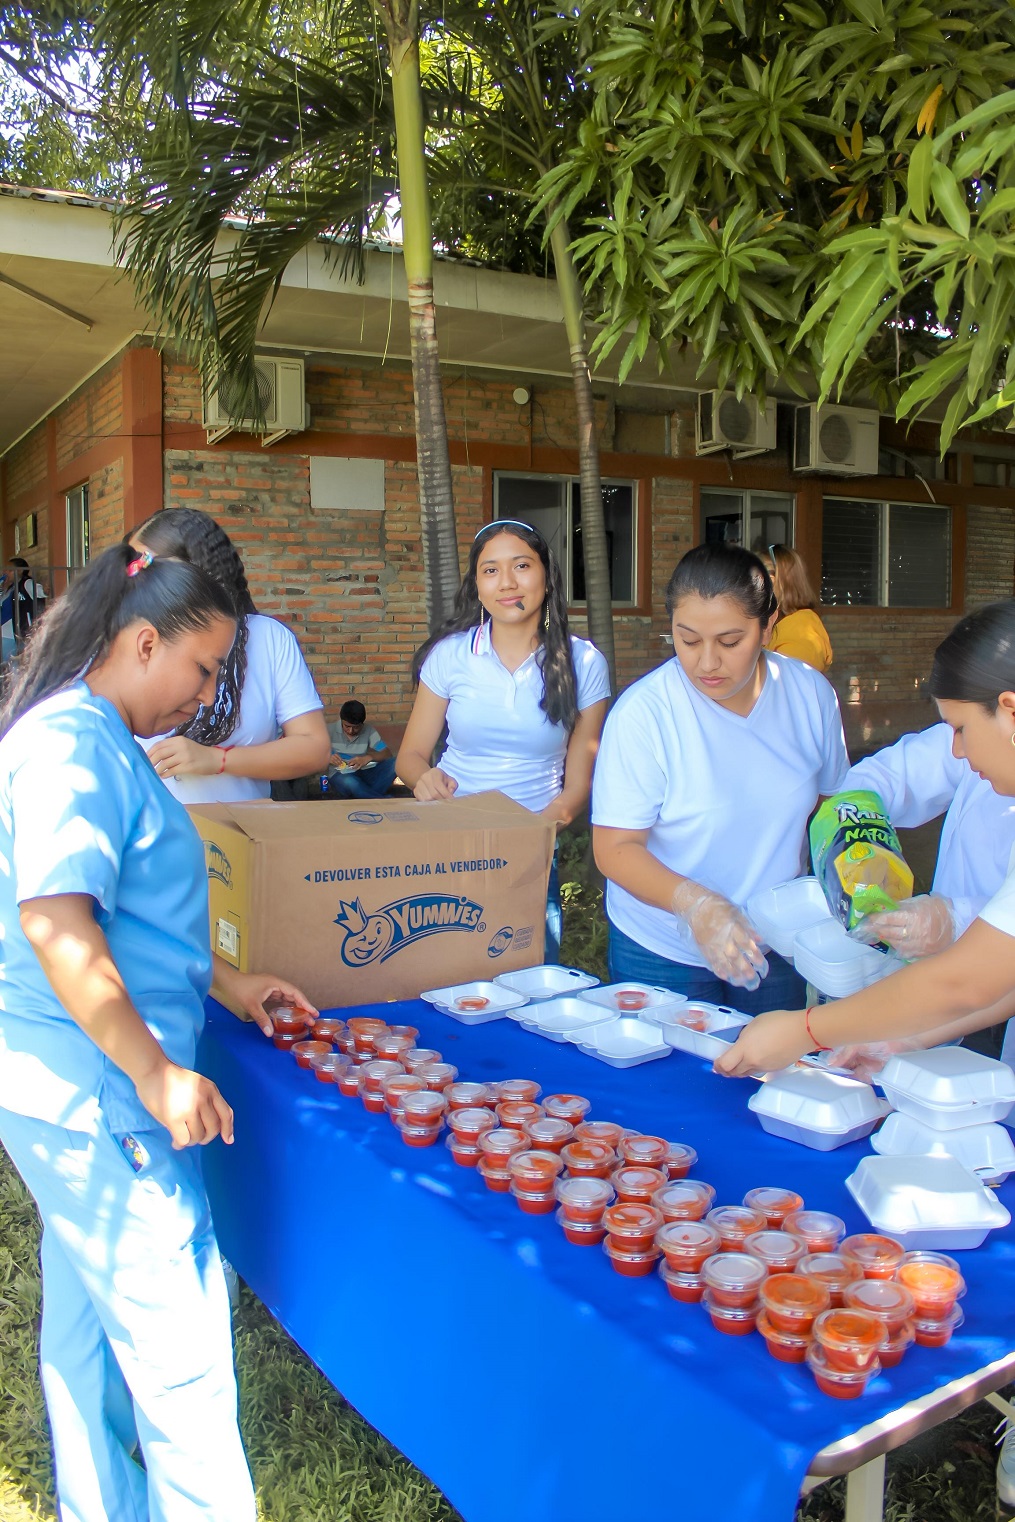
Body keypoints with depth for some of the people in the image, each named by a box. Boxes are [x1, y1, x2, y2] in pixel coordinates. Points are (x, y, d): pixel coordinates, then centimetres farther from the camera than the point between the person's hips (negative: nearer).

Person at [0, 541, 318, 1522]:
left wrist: (219, 979, 17)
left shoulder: (91, 738, 13)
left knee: (87, 1318, 22)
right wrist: (157, 1073, -23)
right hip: (91, 1092, -10)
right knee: (178, 1338, 0)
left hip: (79, 1086, 10)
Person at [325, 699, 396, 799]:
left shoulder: (369, 730, 5)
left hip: (363, 773, 3)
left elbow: (387, 754, -1)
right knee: (349, 782, -41)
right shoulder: (330, 731, 2)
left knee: (393, 764, -23)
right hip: (339, 775, -3)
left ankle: (368, 796, -33)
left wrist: (368, 758, -21)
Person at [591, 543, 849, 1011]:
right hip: (661, 955, -3)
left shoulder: (811, 694, -6)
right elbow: (615, 848, -20)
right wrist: (693, 903, -36)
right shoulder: (643, 713, -20)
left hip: (776, 949, 4)